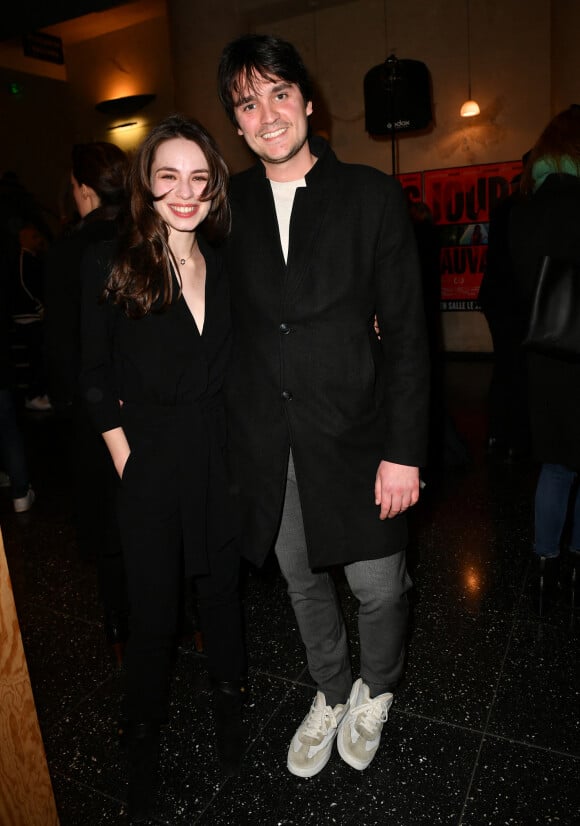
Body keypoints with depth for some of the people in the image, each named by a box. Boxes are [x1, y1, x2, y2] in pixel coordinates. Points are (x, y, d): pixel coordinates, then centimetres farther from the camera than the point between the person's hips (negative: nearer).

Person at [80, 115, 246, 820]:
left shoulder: (224, 264, 4)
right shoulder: (111, 264, -7)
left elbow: (238, 364, 8)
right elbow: (95, 378, -4)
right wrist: (125, 459, -7)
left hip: (221, 455, 3)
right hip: (150, 463, -3)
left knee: (221, 584, 18)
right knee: (153, 609, 10)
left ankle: (228, 701, 44)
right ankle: (143, 737, 37)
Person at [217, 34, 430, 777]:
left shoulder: (372, 196, -4)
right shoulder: (230, 206, 4)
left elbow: (405, 334, -6)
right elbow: (230, 328, 7)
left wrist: (403, 451, -11)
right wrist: (233, 435, 3)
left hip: (352, 433, -2)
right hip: (266, 442, 3)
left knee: (378, 585, 8)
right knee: (302, 581, 18)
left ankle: (376, 691, 42)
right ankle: (331, 695, 45)